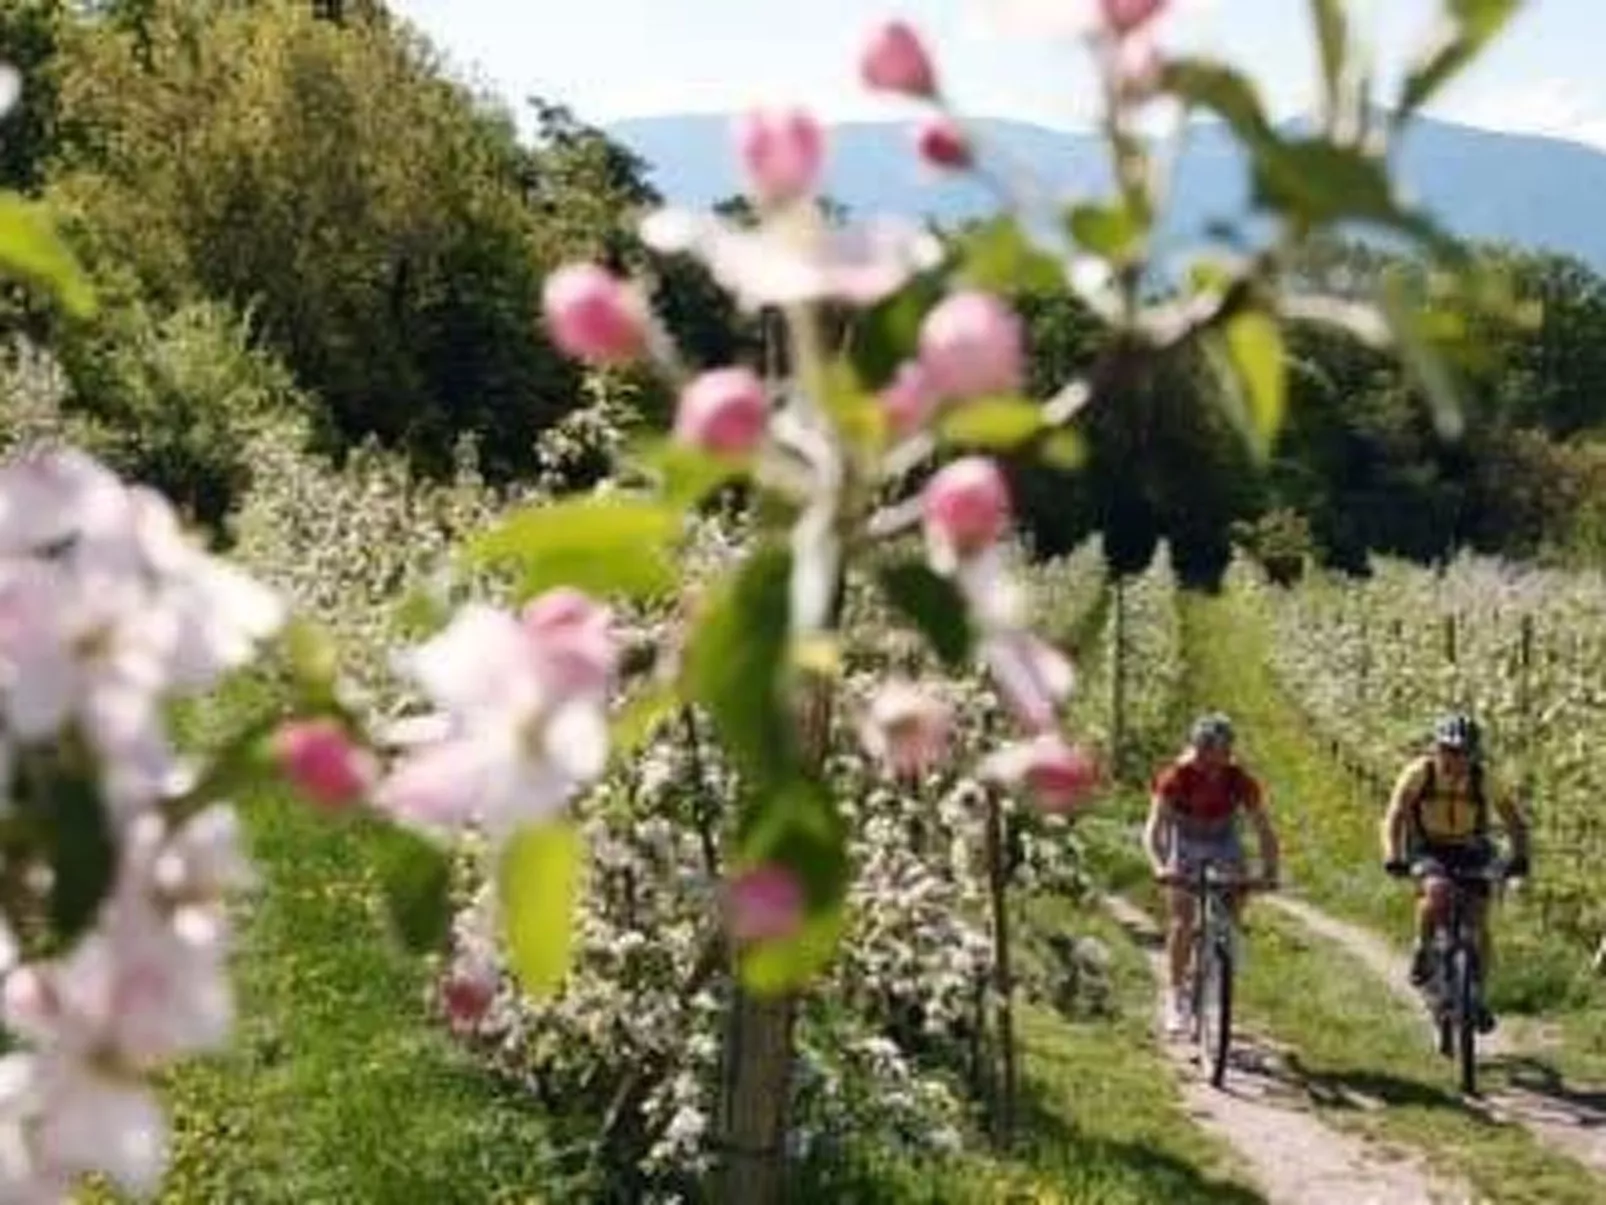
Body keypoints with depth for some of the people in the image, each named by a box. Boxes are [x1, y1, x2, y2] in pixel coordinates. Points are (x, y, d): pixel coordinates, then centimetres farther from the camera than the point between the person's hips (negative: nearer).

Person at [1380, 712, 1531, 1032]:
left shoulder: (1483, 780, -18)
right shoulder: (1419, 772, -20)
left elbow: (1514, 819, -13)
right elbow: (1394, 816, -24)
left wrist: (1520, 857, -29)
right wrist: (1393, 857, -39)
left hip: (1470, 852, 1)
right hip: (1429, 851, -1)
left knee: (1479, 928, -7)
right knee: (1437, 892, -34)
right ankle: (1422, 949, -9)